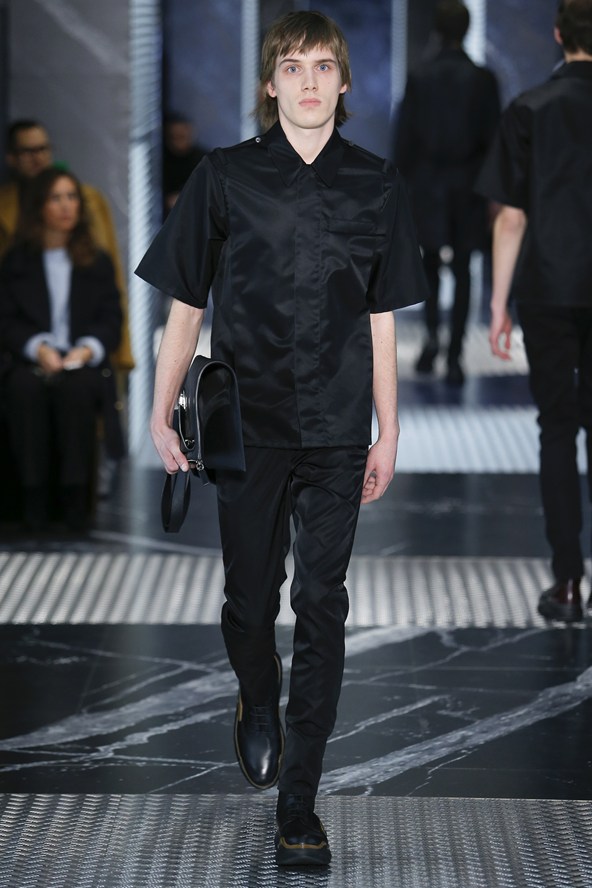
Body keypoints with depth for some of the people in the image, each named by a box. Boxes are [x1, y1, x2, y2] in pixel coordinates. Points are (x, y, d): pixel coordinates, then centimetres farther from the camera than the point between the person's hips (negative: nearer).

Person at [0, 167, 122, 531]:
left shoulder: (99, 263, 18)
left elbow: (111, 320, 9)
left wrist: (86, 350, -13)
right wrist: (39, 349, -15)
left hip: (85, 363, 0)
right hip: (32, 362, 0)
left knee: (76, 386, -36)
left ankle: (76, 493, -32)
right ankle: (35, 494, -31)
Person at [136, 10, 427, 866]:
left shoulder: (374, 184, 5)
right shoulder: (225, 176, 0)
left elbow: (383, 319, 9)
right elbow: (185, 306, 4)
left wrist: (387, 433, 8)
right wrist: (162, 414, 1)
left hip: (337, 433, 1)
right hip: (246, 422, 0)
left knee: (322, 610, -2)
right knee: (250, 597, 9)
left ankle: (299, 801, 3)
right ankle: (259, 707, 42)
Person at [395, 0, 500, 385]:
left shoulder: (419, 78, -5)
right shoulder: (484, 79, -6)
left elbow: (405, 136, -2)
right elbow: (493, 136, -3)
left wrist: (406, 176, 9)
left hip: (428, 181, 0)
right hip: (469, 182, 0)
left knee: (432, 260, 17)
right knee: (463, 268, 6)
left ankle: (433, 334, -4)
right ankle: (455, 356, 0)